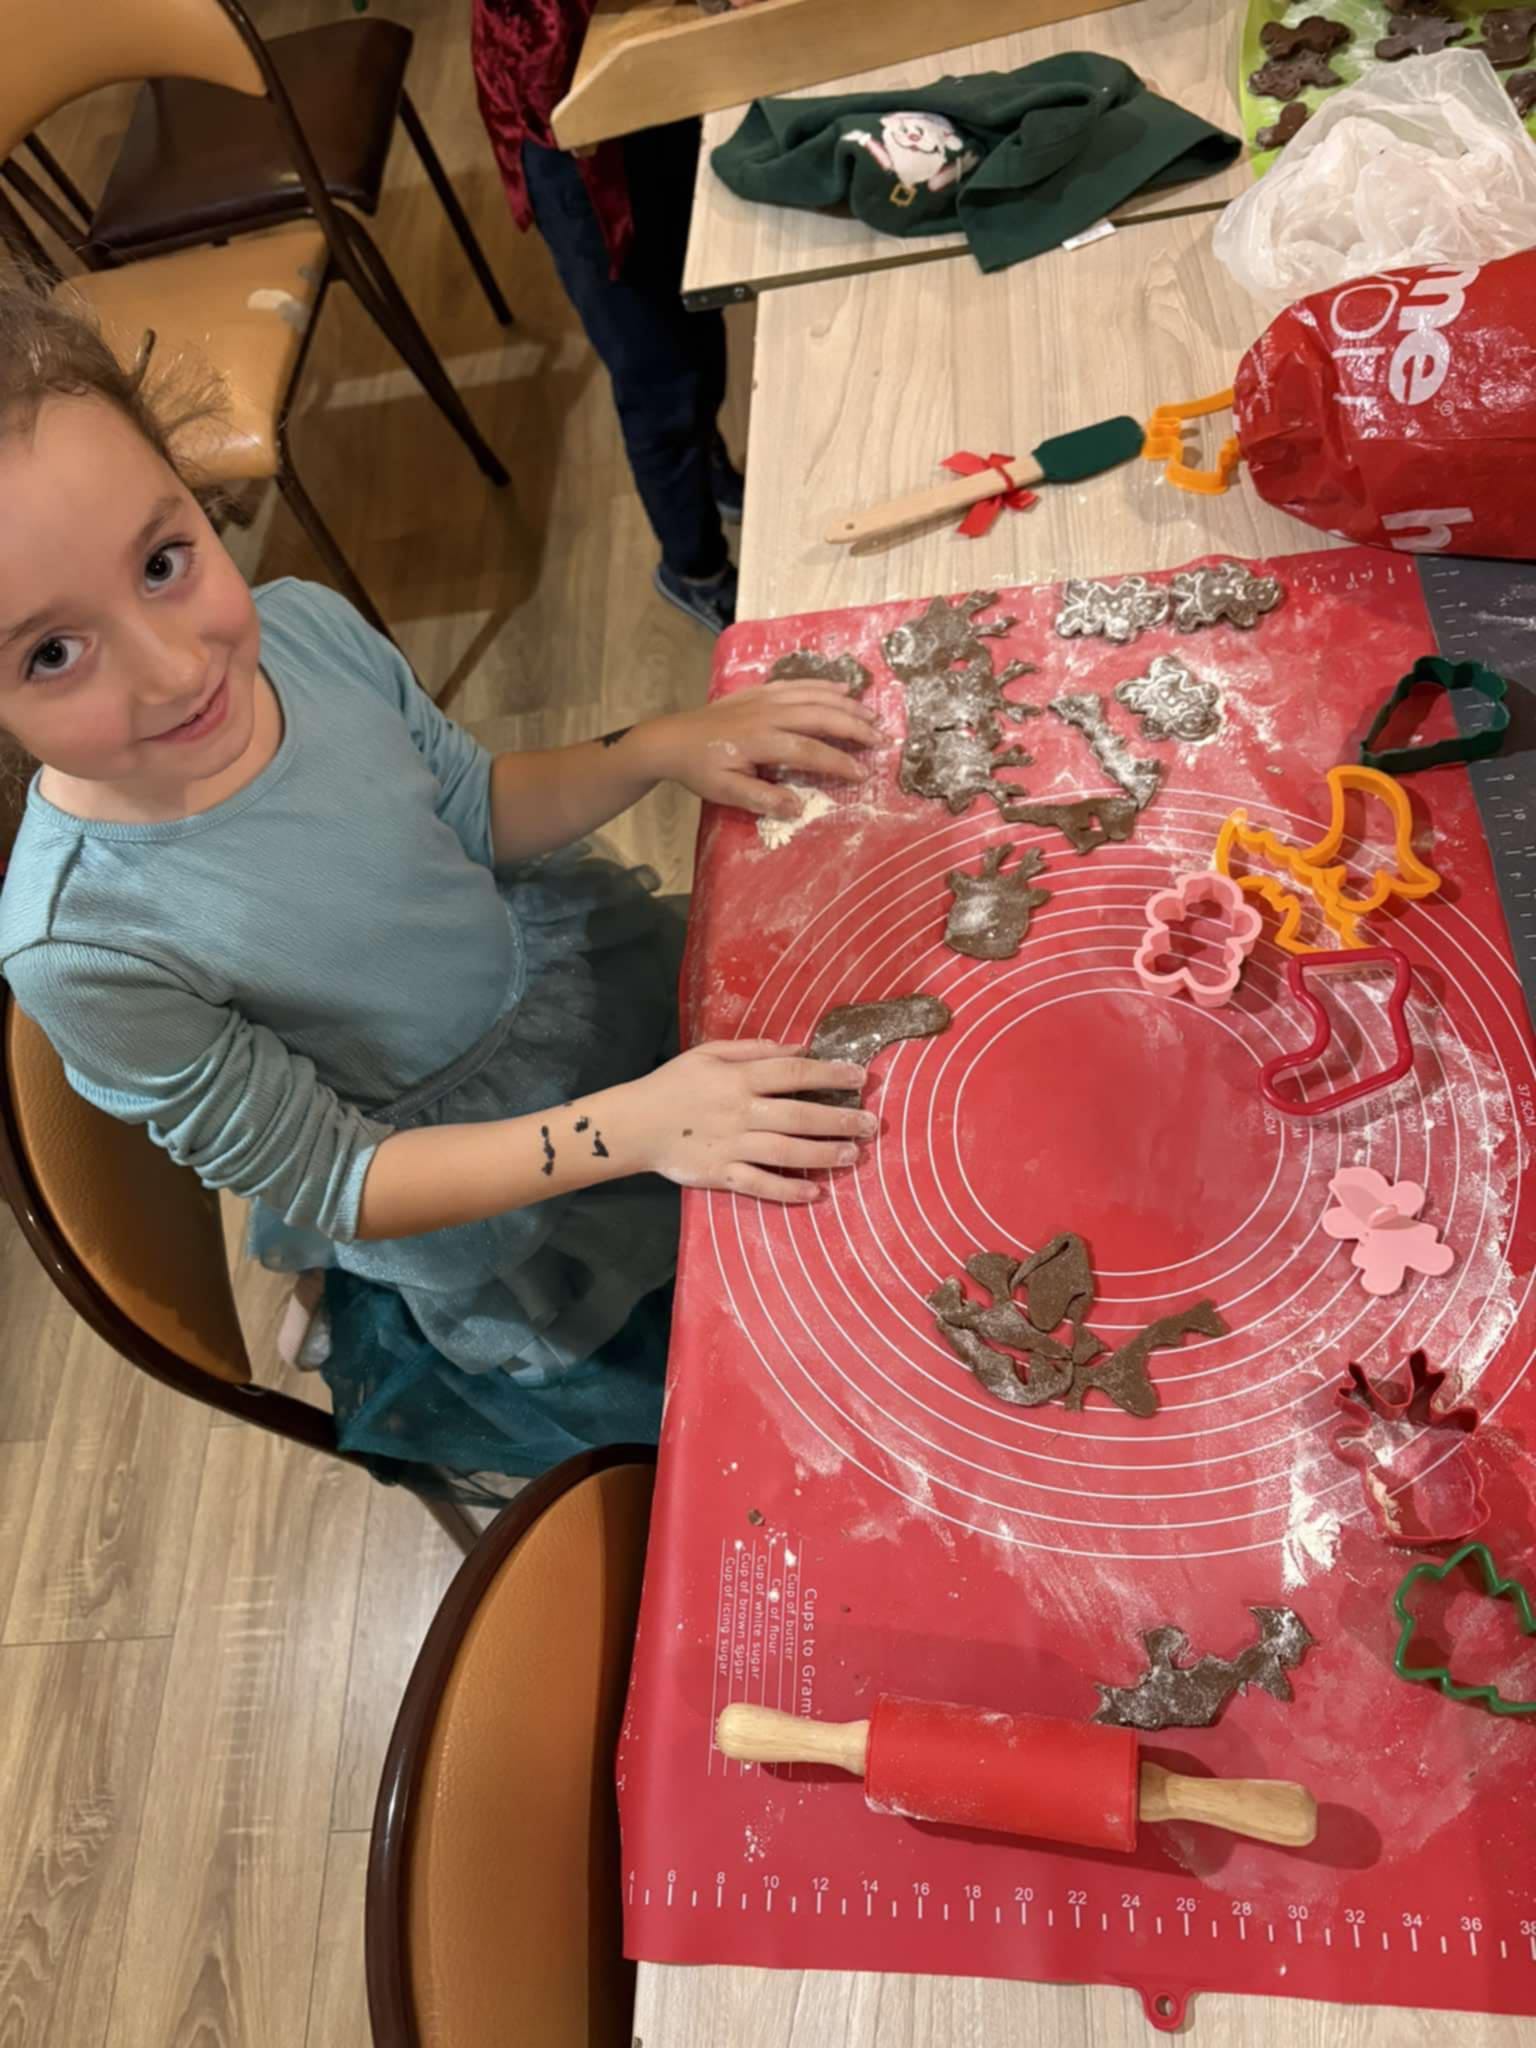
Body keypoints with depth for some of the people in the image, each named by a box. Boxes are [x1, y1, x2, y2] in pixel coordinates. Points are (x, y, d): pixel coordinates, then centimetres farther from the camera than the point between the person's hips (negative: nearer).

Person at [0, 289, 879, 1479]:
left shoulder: (301, 624, -20)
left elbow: (475, 811, -2)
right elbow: (332, 1181, -22)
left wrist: (657, 749, -17)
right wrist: (628, 1125, -31)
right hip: (494, 1202, -4)